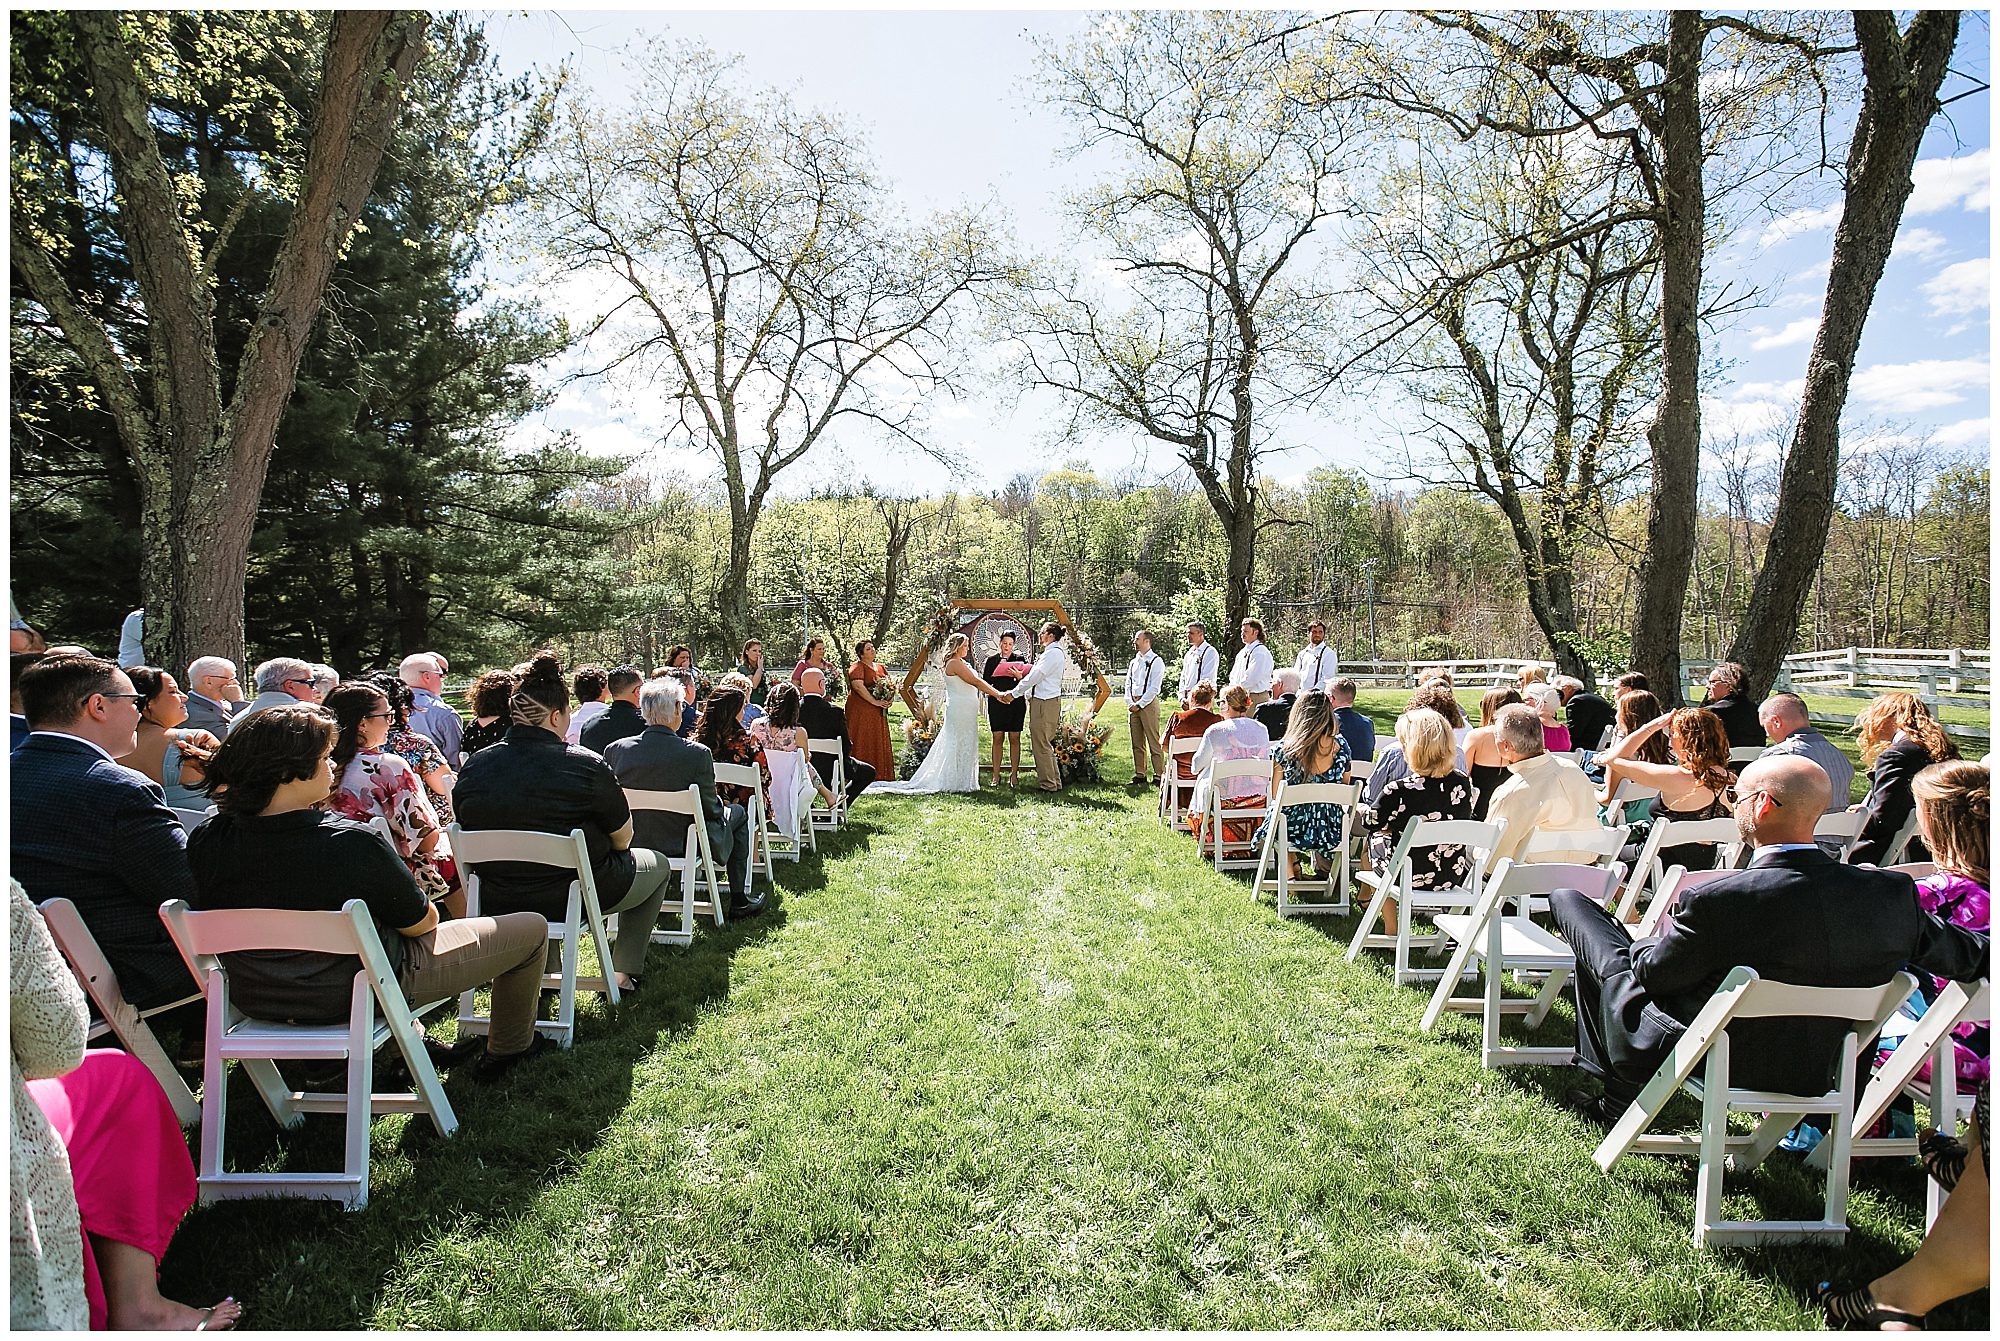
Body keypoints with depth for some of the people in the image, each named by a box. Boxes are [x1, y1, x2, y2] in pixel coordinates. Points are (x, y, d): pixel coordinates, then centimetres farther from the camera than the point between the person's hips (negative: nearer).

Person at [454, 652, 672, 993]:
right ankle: (624, 973, 20)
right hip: (573, 898, -5)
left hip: (496, 903, 5)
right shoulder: (587, 766, -19)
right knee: (657, 865, 21)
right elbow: (622, 838, -8)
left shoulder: (473, 767, -6)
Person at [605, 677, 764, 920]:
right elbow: (711, 809, -14)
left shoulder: (615, 750, -11)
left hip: (632, 843, 5)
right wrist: (722, 803, 10)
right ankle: (738, 902, 27)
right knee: (738, 813, 23)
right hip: (684, 844, -5)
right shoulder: (697, 753, -23)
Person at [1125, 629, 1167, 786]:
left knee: (1154, 742, -7)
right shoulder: (1134, 662, 17)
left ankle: (1159, 774, -4)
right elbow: (1128, 684, 18)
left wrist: (1139, 704, -13)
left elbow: (1154, 688, -10)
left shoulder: (1156, 662, -4)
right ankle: (1140, 775, 13)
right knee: (1137, 743, 8)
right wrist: (1130, 703, 2)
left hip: (1148, 703, -7)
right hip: (1134, 704, 7)